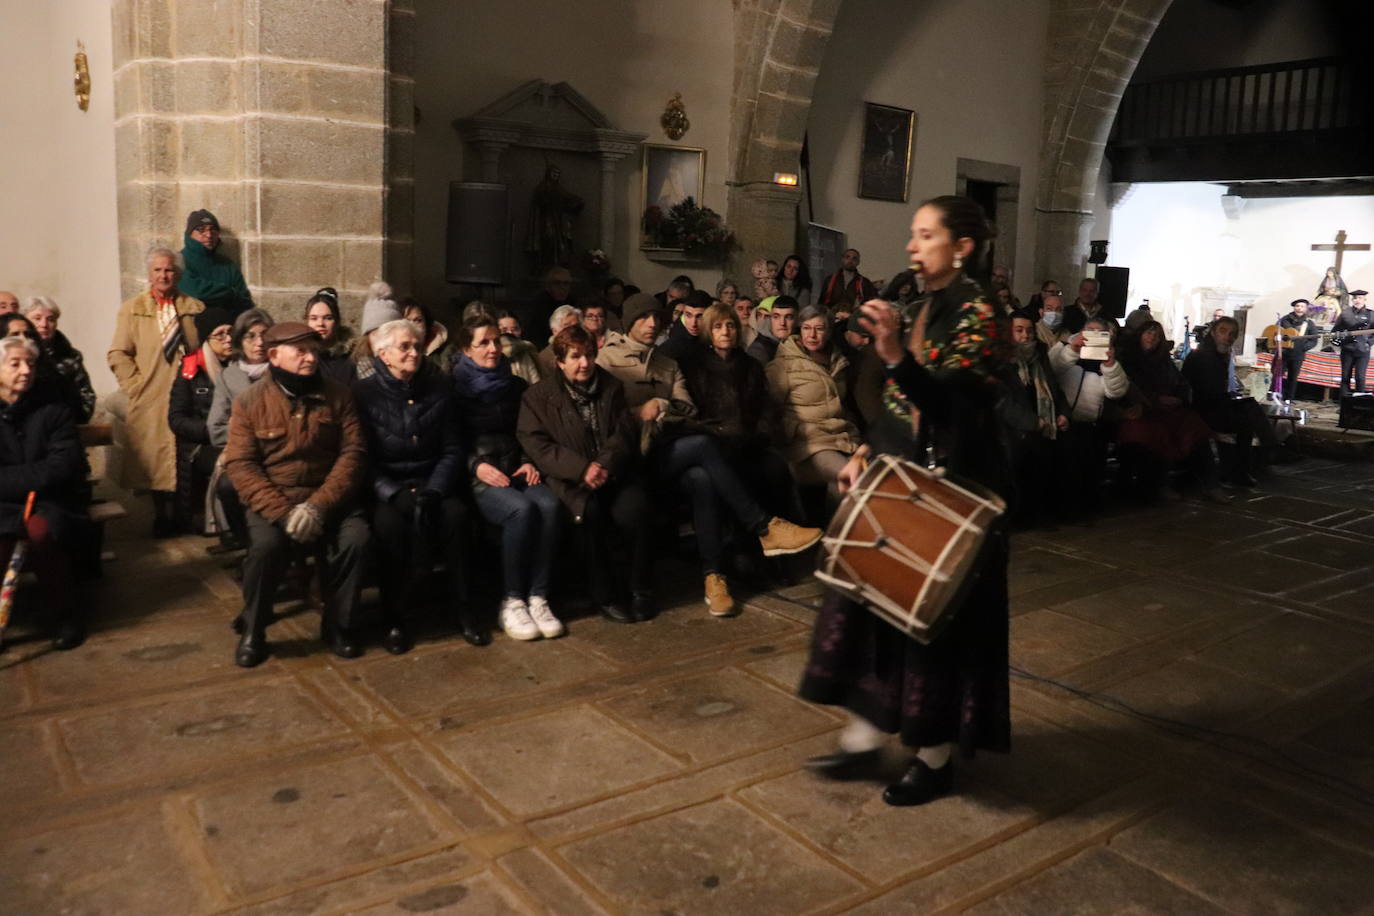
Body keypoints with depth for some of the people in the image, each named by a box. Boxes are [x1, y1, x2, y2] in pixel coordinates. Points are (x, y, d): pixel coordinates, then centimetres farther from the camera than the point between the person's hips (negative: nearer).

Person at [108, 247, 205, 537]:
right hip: (151, 400, 0)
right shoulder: (132, 309, 5)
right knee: (155, 460, 3)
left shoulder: (195, 308, 6)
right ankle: (162, 516, 14)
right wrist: (136, 385, -6)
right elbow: (117, 354, 2)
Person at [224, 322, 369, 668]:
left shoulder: (337, 396, 4)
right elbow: (240, 464, -6)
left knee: (356, 538, -27)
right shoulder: (250, 402, 1)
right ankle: (253, 631, -6)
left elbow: (353, 453, -3)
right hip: (272, 500, -1)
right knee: (267, 543, -30)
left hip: (328, 498, 1)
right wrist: (283, 512, -20)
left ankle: (338, 625, -4)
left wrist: (318, 506, -18)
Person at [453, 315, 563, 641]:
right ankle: (511, 602, -23)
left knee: (549, 504, -29)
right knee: (522, 509, -34)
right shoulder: (455, 387, 5)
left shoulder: (515, 385, 17)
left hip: (515, 469, 4)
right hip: (477, 477, -4)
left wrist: (528, 462, 3)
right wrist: (476, 466, -15)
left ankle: (537, 597, -24)